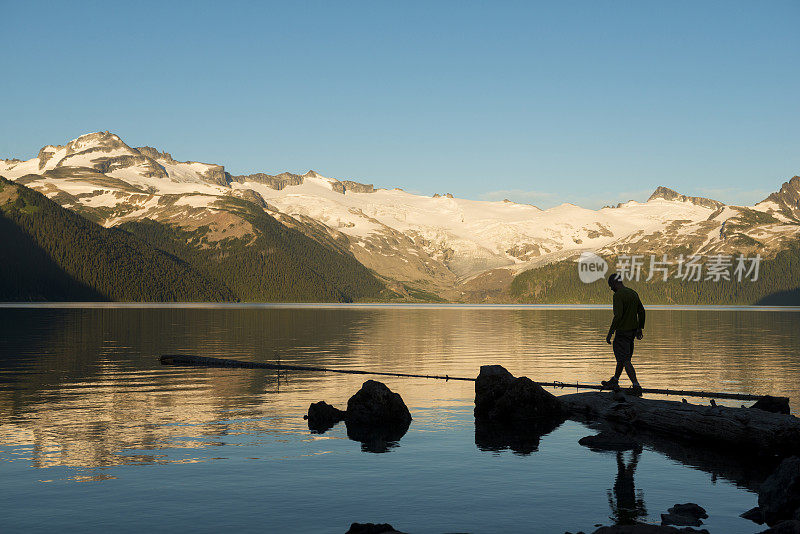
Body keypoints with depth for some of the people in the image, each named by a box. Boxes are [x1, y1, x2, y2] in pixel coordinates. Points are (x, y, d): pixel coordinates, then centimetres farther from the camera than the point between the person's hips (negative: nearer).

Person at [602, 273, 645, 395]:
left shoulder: (618, 295, -16)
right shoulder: (633, 293, 11)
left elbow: (618, 316, -23)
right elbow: (642, 312, 15)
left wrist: (610, 333, -19)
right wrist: (640, 329, 23)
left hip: (622, 332, -9)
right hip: (633, 330, 9)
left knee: (625, 360, -7)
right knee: (622, 358, 19)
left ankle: (636, 386, -13)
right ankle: (614, 381, 30)